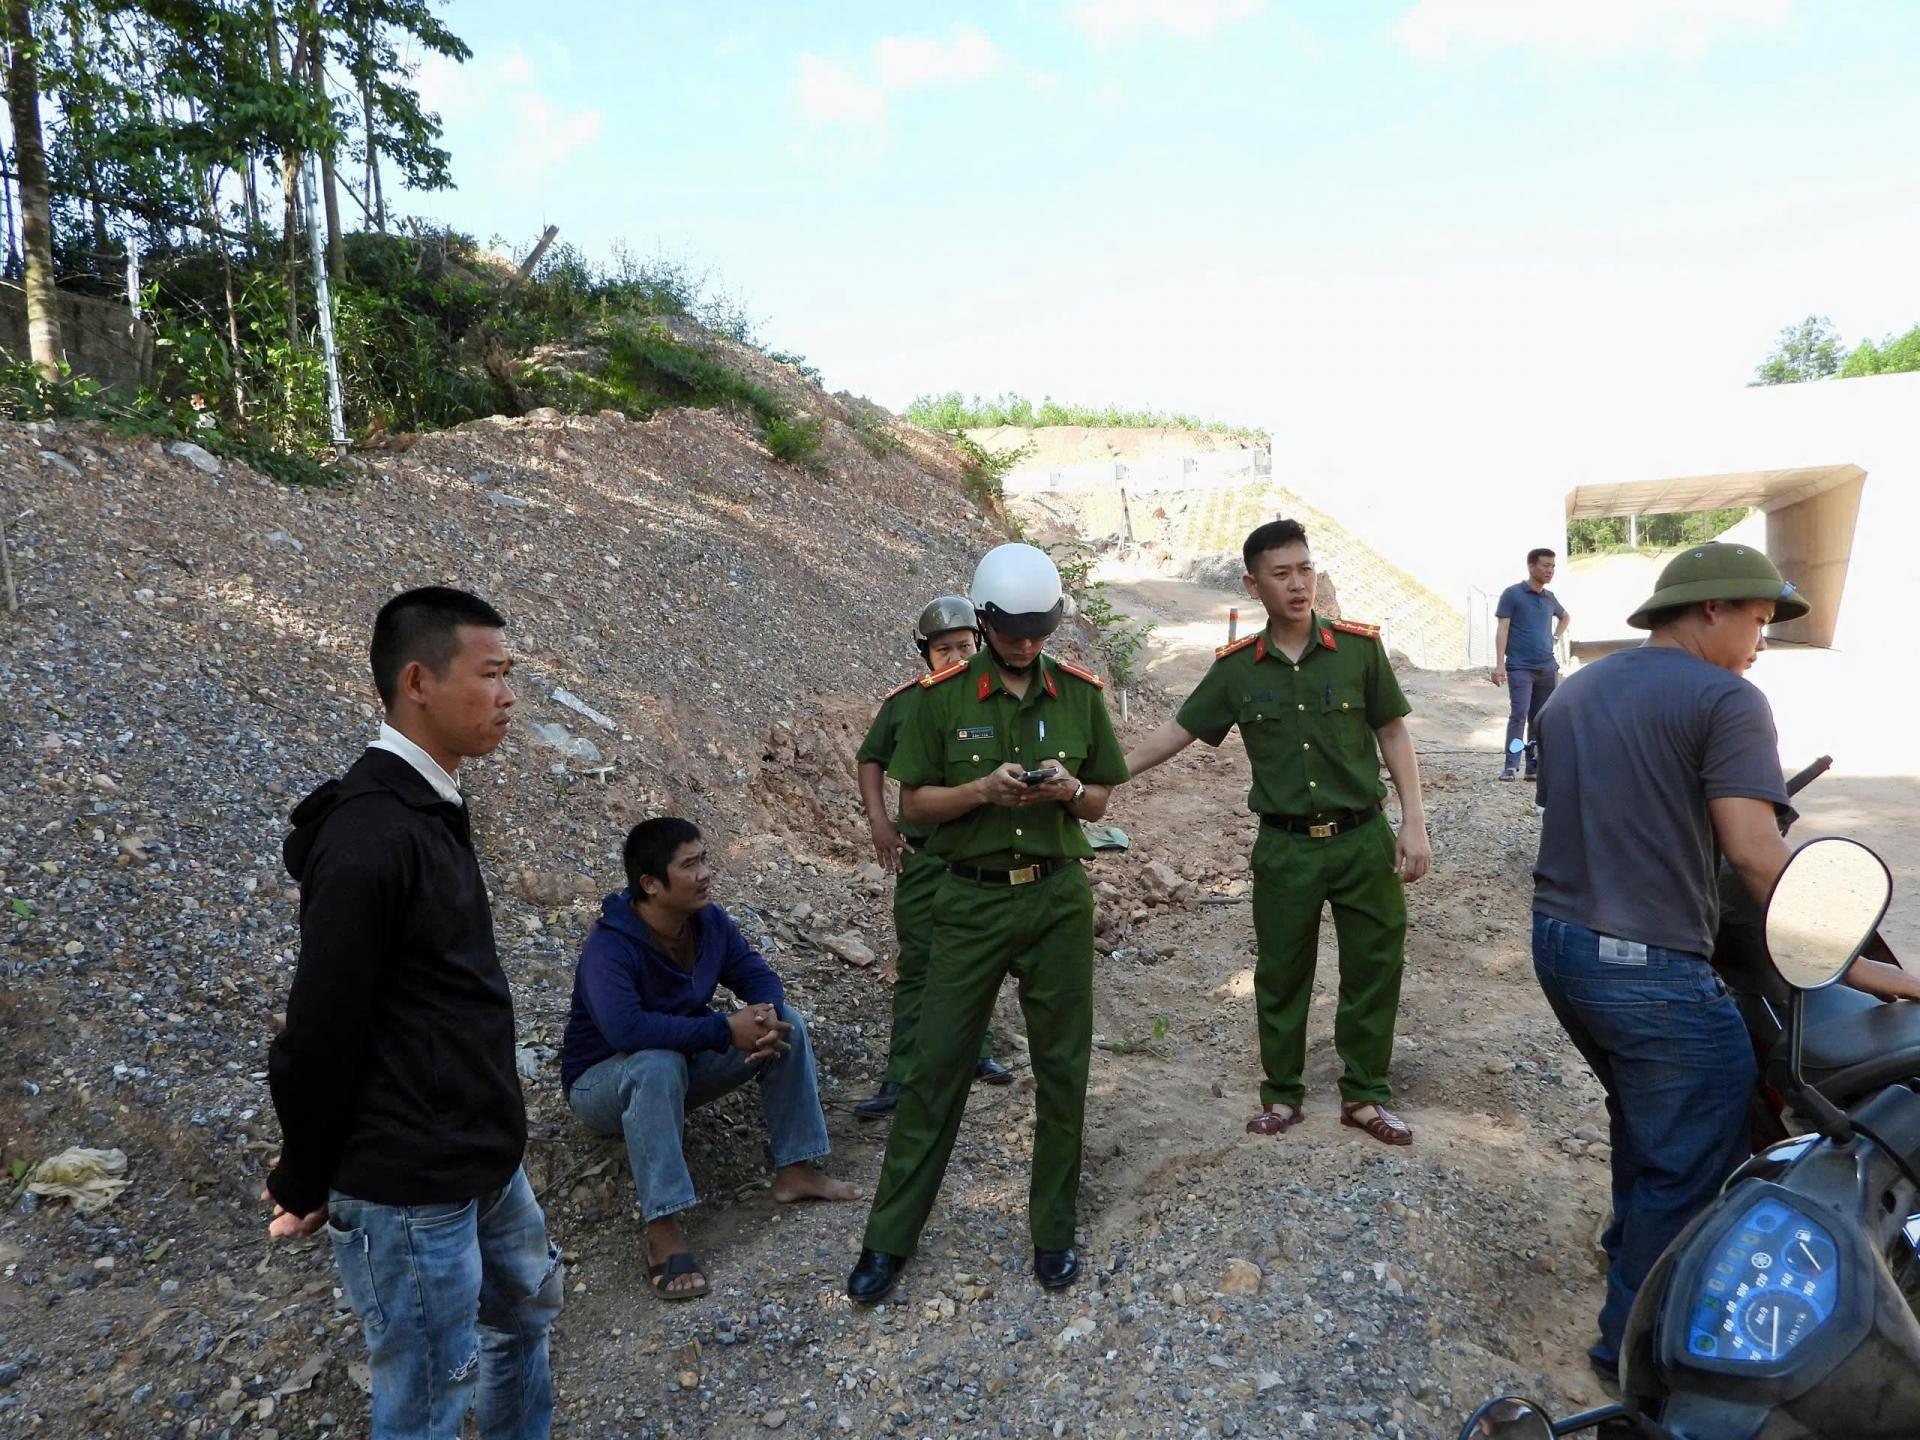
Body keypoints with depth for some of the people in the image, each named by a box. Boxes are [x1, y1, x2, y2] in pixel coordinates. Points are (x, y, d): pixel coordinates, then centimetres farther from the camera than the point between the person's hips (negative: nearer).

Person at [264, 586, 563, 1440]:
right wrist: (306, 1186, -6)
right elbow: (319, 1033, -19)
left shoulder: (430, 810, 6)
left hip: (485, 1158, 9)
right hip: (410, 1188, -9)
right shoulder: (369, 834, -24)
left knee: (525, 1309, 25)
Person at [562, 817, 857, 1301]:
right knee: (659, 1064, -41)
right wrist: (725, 1030, -41)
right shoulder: (608, 948, -30)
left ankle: (794, 1171, -6)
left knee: (786, 1021, -11)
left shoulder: (710, 922, -9)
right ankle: (662, 1231, -36)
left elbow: (758, 976, -5)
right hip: (604, 1079, -6)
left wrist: (767, 1017, -30)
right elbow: (625, 1028, -44)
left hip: (685, 1061, 6)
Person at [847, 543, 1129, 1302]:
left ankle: (1054, 1231, 27)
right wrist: (984, 790, -19)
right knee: (936, 1066, 3)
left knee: (1062, 1067, 9)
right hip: (972, 899, -2)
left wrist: (1068, 790, -14)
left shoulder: (1080, 693, 2)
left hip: (1058, 897, 2)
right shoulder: (942, 696, -4)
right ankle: (890, 1237, 18)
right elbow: (914, 802, -1)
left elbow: (1100, 803, 9)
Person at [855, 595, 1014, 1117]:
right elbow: (870, 758, 10)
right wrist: (878, 820, -1)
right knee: (917, 966, 3)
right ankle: (901, 1078, 9)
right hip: (924, 855, -1)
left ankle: (976, 1052, 36)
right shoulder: (904, 702, -2)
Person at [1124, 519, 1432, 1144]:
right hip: (1285, 847, 1)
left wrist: (1414, 823, -4)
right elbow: (1179, 730, 4)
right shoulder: (1236, 667, -3)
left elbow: (1393, 734, 1)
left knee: (1374, 970, 10)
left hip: (1363, 839, 0)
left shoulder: (1359, 646, -6)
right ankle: (1282, 1095, 31)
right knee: (1280, 975, 12)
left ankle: (1365, 1096, 30)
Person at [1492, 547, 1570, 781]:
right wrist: (1499, 664, -16)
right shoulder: (1512, 593, -4)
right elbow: (1502, 629, -9)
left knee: (1542, 717, 6)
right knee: (1519, 714, -13)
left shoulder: (1549, 597, 11)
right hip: (1520, 667, -6)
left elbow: (1565, 617, 33)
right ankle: (1510, 765, -11)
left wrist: (1556, 638, 15)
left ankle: (1535, 765, 12)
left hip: (1548, 667, 6)